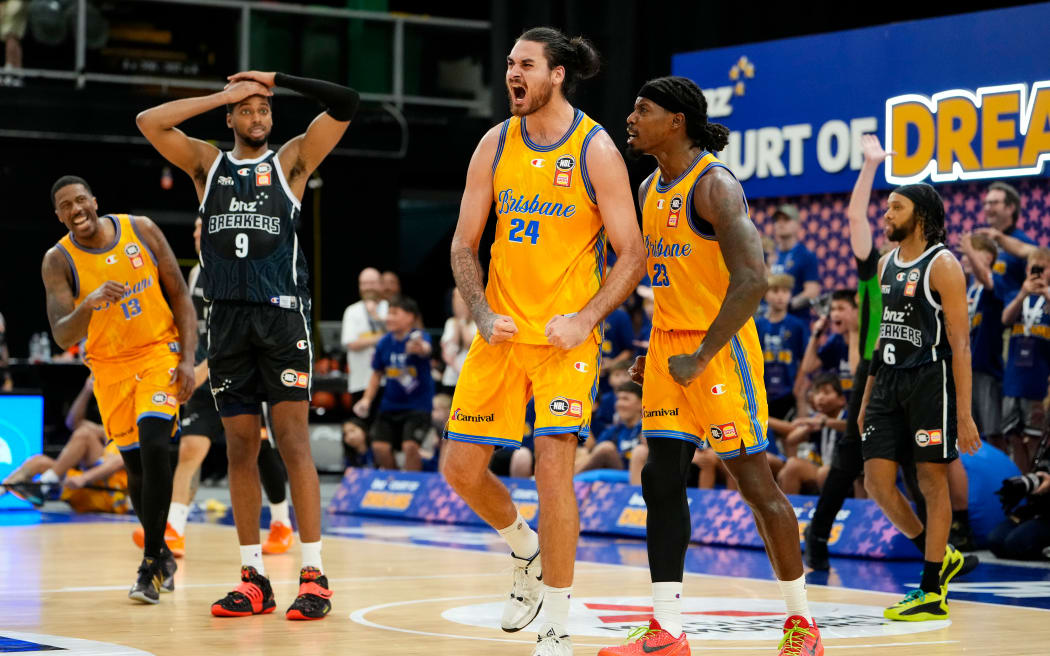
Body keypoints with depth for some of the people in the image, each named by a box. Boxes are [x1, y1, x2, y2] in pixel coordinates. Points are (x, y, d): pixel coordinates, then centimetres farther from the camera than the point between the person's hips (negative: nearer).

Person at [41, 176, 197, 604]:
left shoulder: (141, 231, -9)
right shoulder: (58, 261, -12)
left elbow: (180, 297, -2)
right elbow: (62, 337, -21)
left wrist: (188, 359, -11)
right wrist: (89, 304, -41)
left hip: (160, 351, -1)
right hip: (110, 366, 1)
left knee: (154, 447, -20)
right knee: (135, 465, 7)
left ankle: (151, 563, -11)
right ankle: (161, 554, 30)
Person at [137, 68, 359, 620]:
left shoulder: (292, 161, 7)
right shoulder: (207, 164, 14)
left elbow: (345, 104, -2)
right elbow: (149, 122, 2)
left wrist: (276, 79, 1)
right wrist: (225, 94, 1)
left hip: (282, 316, -3)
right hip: (228, 319, 3)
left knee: (293, 441, -9)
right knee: (240, 448, 4)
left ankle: (313, 575, -8)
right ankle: (253, 578, 9)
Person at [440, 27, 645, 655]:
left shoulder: (595, 149, -7)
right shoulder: (496, 144, 5)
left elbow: (632, 255, -6)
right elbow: (465, 244, 10)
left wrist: (587, 318, -18)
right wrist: (483, 315, -5)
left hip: (565, 337, -5)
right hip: (502, 332, 5)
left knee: (554, 467, -15)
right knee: (462, 468, 4)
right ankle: (527, 551, 34)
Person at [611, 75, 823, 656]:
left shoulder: (714, 184, -16)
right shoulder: (650, 189, 12)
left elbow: (752, 280, -24)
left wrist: (702, 357, -23)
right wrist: (659, 347, 17)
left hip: (719, 349, -8)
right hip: (668, 346, 9)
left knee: (755, 483, -2)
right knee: (661, 481, 1)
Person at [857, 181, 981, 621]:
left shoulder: (942, 265, -9)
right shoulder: (887, 265, 14)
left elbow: (960, 343, -13)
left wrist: (963, 413, -18)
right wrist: (867, 398, 18)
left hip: (930, 381, -7)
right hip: (889, 381, 7)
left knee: (932, 482, -2)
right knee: (877, 480, 2)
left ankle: (932, 594, 4)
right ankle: (939, 557, 21)